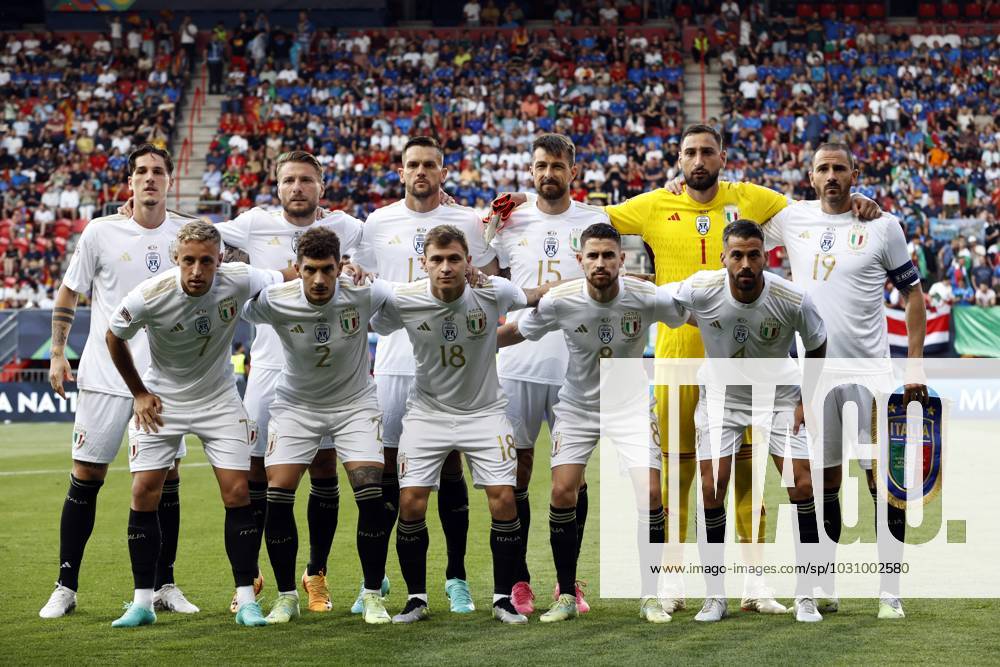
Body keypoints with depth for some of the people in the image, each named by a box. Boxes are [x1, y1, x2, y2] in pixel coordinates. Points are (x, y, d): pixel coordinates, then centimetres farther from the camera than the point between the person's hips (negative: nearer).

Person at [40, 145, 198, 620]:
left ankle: (164, 586, 14)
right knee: (85, 478, -1)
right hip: (105, 377, -2)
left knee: (167, 479, 3)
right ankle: (66, 587, 8)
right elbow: (68, 294, 7)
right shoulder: (100, 232, -2)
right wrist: (57, 354, 1)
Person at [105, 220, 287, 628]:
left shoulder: (239, 281, -21)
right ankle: (142, 601, 4)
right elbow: (114, 336, -3)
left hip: (219, 399, 1)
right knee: (144, 493, -6)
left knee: (237, 492, -7)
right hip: (161, 400, -1)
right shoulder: (149, 296, -24)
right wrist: (138, 392, 1)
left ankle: (246, 600, 1)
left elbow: (284, 279, 1)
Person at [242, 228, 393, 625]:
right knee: (277, 496, -11)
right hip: (295, 404, 1)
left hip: (355, 403, 0)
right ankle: (286, 597, 6)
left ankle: (373, 596, 0)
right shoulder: (274, 302, -21)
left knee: (371, 495, -15)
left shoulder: (363, 295, -20)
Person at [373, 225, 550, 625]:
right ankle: (416, 599, 9)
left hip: (484, 410, 0)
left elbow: (531, 297, 6)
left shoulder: (492, 292, -15)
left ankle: (503, 599, 6)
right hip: (428, 410, 0)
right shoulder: (402, 300, -17)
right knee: (410, 504, -8)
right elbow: (367, 327, 0)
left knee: (504, 500, -9)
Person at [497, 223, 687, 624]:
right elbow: (514, 333, 0)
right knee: (563, 494, -12)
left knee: (650, 495, -12)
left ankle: (650, 596, 3)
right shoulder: (559, 301, -18)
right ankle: (566, 597, 3)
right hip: (577, 407, 0)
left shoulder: (647, 298, -19)